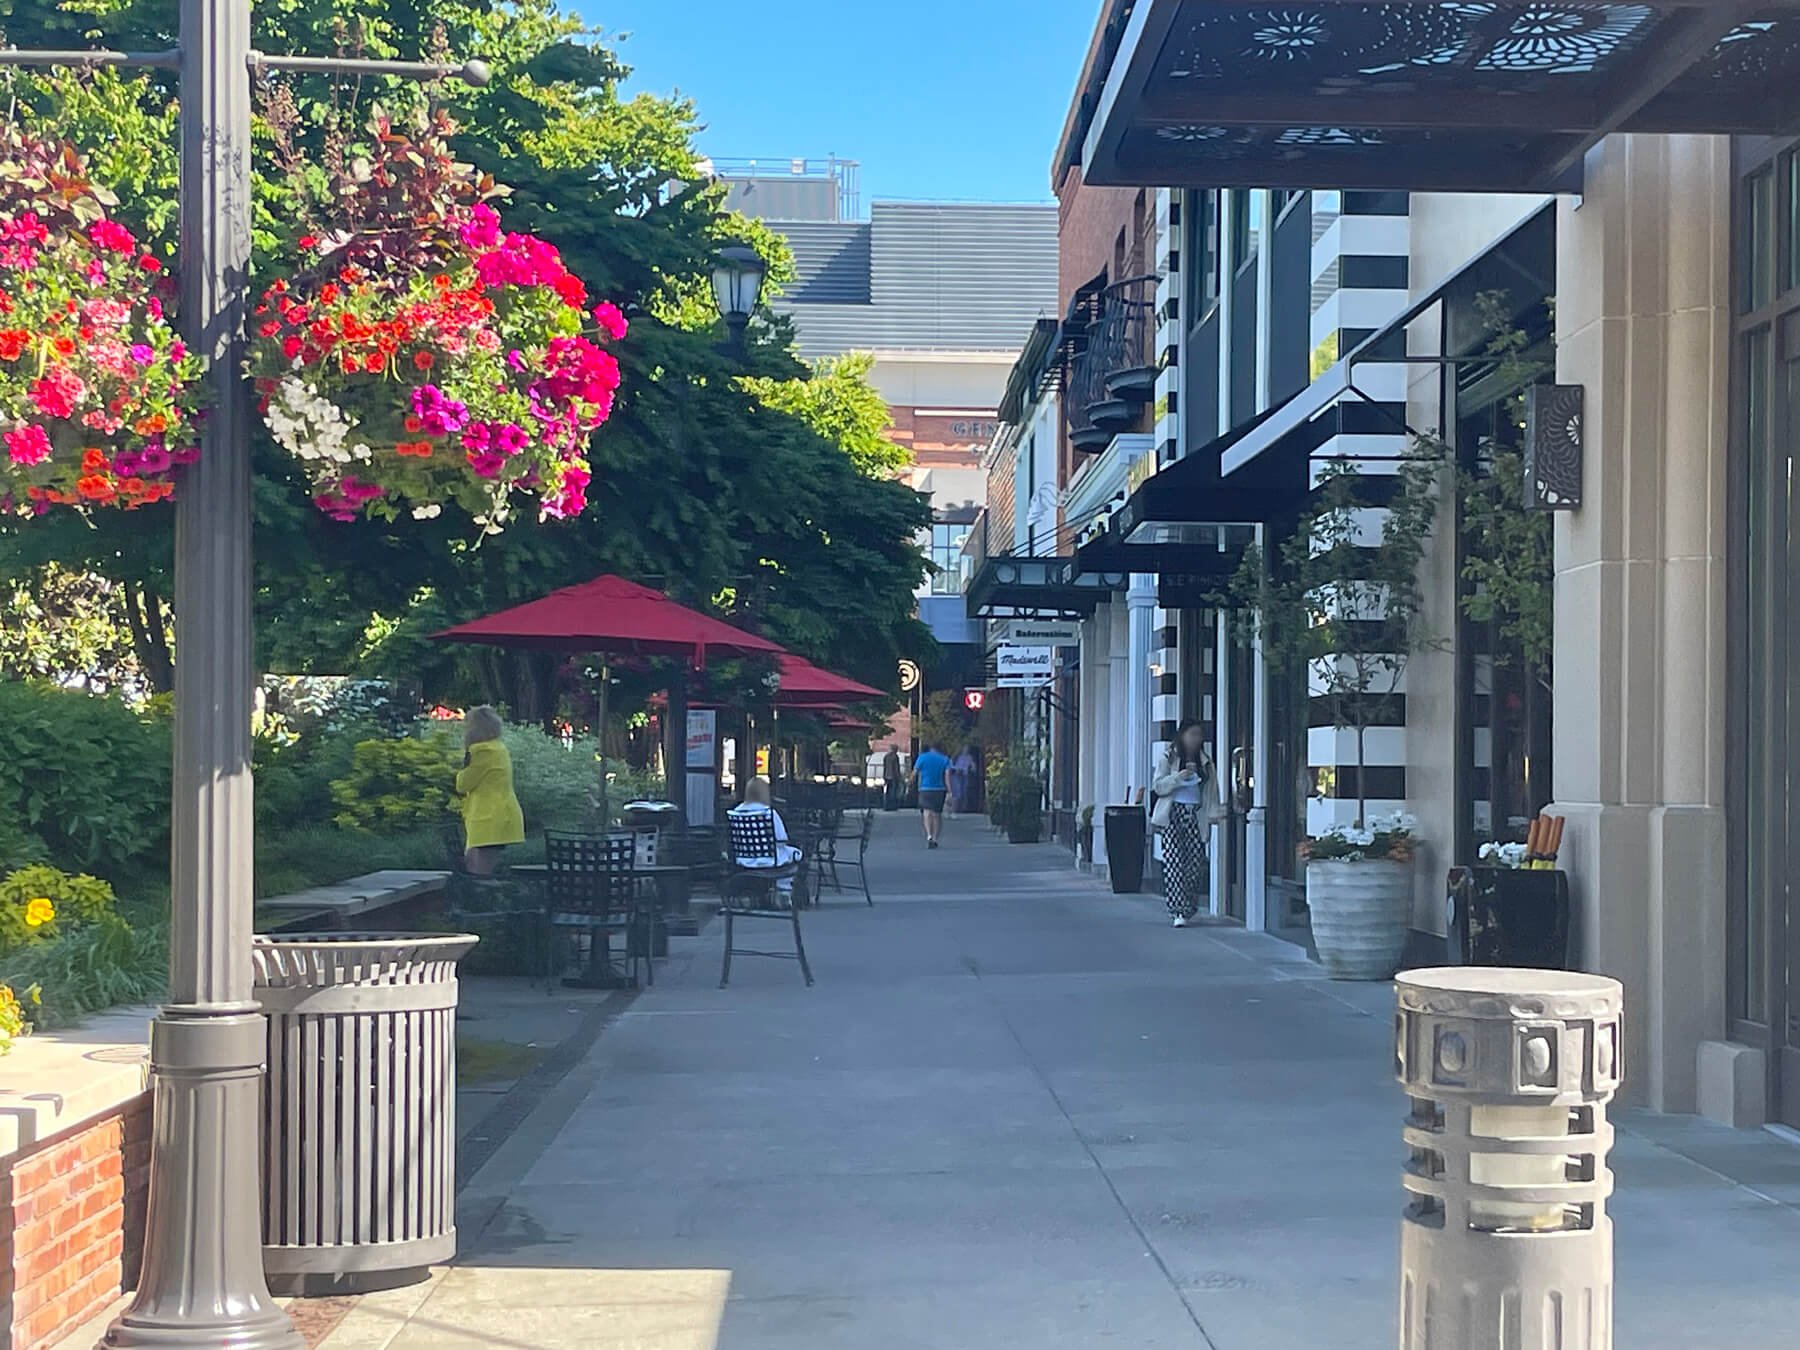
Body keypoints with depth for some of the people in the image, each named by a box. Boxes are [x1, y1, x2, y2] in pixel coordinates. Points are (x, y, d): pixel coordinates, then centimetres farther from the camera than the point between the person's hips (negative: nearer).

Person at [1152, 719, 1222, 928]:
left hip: (1196, 815, 3)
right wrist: (1178, 777, -14)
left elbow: (1212, 790, 14)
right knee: (1173, 862, -12)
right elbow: (1159, 786, 0)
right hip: (1174, 814, -3)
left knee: (1195, 863, -2)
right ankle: (1179, 910, -14)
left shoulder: (1206, 762, 15)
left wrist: (1213, 813, 0)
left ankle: (1189, 908, 9)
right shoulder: (1169, 758, 6)